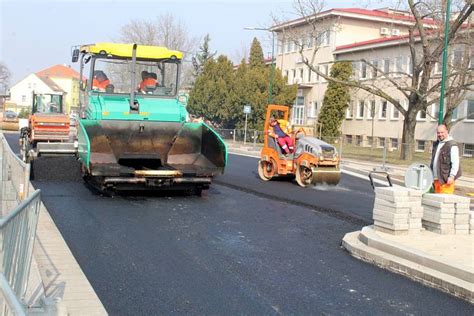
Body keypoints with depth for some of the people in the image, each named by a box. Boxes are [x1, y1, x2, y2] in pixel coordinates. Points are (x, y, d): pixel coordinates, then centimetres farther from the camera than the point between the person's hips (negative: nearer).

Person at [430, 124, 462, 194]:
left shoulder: (452, 145, -11)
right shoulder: (436, 144, 16)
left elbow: (455, 163, -15)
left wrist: (452, 176, -19)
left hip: (446, 179, -8)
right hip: (436, 179, 8)